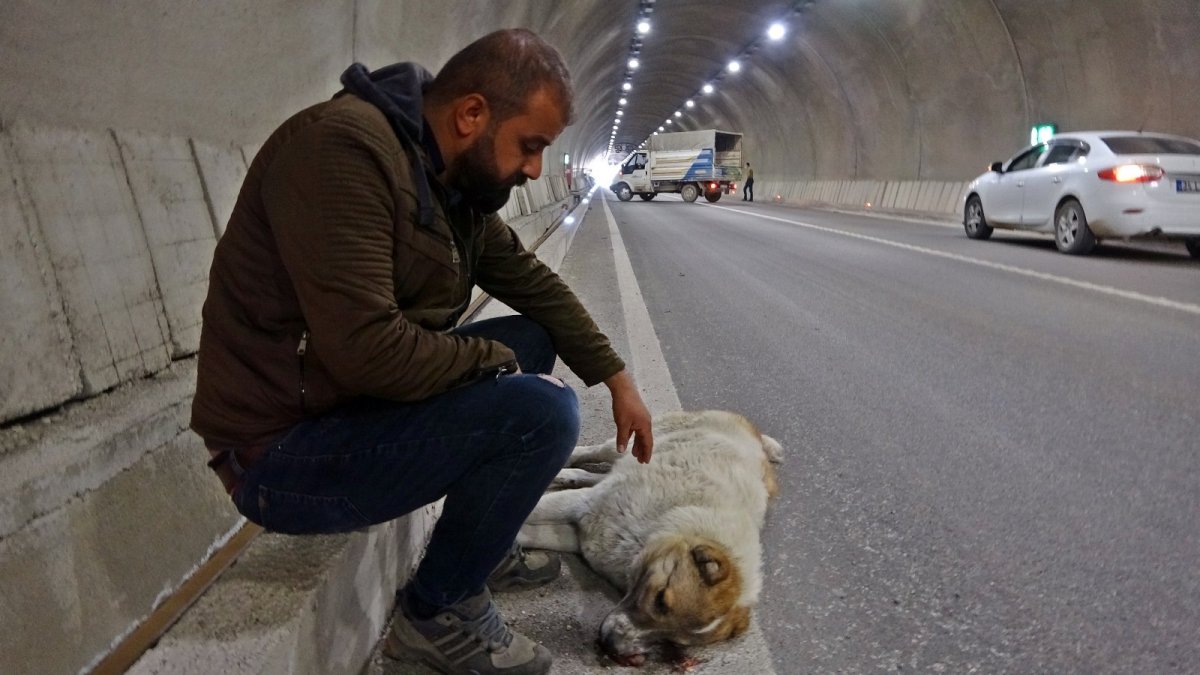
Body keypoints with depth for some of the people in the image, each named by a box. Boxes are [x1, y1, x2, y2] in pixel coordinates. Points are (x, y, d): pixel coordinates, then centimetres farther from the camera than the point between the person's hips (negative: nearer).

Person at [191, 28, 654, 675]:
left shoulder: (460, 177, 5)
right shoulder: (343, 147, -23)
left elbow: (534, 283, 13)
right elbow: (367, 349, -30)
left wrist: (617, 378, 9)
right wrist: (498, 360, -15)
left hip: (361, 400, 9)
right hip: (280, 452, -9)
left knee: (533, 339, 12)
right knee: (542, 411, -21)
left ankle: (482, 544, 20)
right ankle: (439, 611, 0)